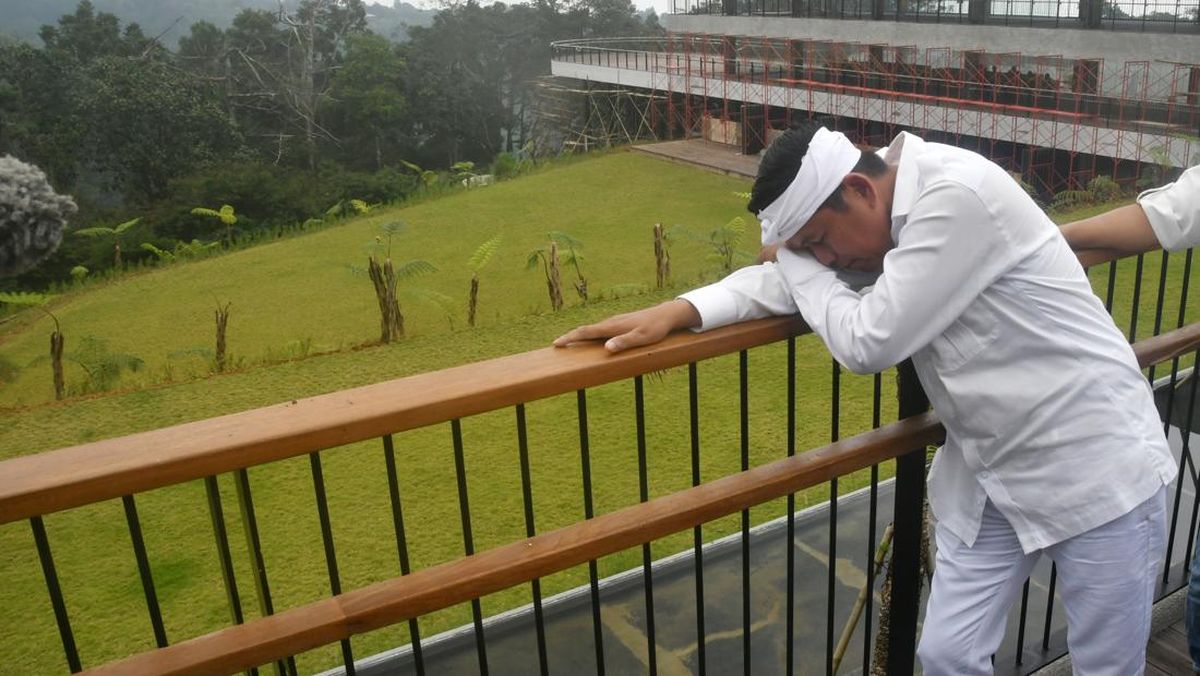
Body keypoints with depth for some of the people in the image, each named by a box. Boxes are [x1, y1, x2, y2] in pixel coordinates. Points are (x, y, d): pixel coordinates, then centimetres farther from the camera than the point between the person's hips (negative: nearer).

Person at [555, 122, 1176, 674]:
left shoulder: (958, 196, -26)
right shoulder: (881, 215, 1)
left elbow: (868, 342, -24)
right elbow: (786, 279, 5)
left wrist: (798, 264, -8)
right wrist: (676, 311, -11)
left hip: (1095, 467, -7)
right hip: (988, 476, 7)